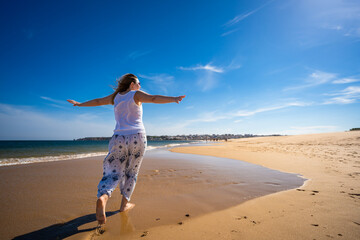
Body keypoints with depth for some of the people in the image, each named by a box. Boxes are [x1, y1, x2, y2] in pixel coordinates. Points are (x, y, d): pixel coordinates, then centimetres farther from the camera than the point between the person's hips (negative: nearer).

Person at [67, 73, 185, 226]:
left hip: (119, 139, 3)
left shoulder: (116, 96, 15)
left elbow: (97, 101, 27)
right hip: (137, 138, -3)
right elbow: (154, 98, -18)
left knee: (113, 173, 2)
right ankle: (124, 204, 22)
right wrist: (173, 99, -30)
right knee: (131, 172, 12)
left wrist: (80, 104, 44)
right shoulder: (136, 95, 1)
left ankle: (102, 197, -26)